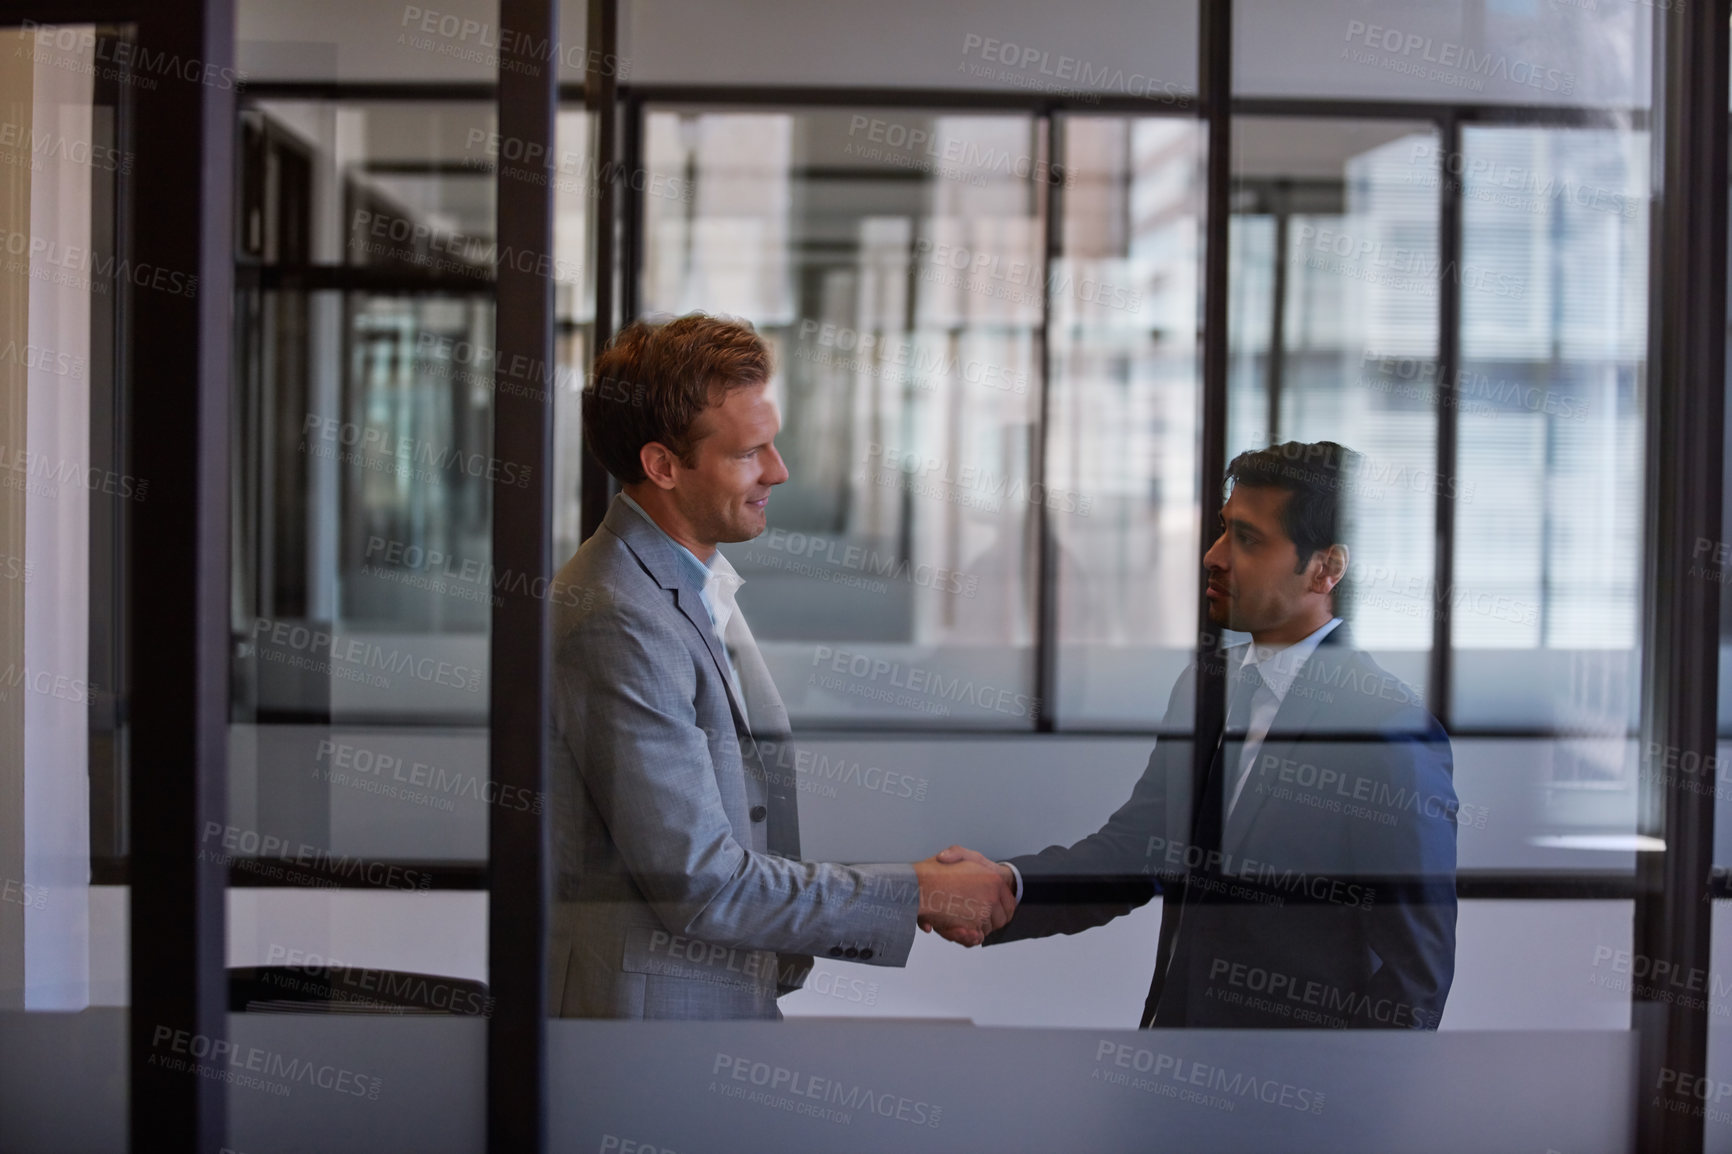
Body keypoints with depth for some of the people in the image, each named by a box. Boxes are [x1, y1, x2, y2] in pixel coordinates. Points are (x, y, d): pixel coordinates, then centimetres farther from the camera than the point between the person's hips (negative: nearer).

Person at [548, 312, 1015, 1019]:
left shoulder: (702, 592, 11)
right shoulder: (618, 623, -20)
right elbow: (697, 881, -22)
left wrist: (919, 891, 2)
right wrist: (916, 894, -15)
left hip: (737, 1002, 9)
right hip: (653, 1012, -9)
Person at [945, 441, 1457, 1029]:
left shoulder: (1396, 730, -21)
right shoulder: (1200, 685, 4)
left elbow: (1418, 971, -19)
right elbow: (1133, 842, 3)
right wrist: (1008, 883, -13)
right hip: (1175, 1016, 7)